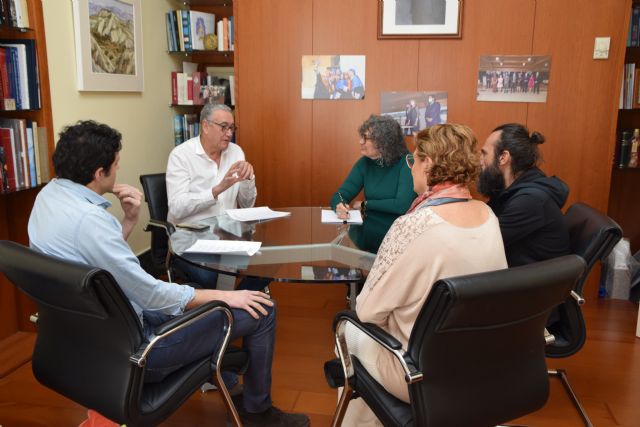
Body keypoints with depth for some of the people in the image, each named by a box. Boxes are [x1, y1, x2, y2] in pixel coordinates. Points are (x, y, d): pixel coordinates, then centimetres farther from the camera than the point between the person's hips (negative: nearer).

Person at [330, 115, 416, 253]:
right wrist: (339, 206, -25)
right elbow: (339, 196, -1)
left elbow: (402, 205, -20)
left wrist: (365, 205, -8)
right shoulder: (364, 163, 4)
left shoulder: (406, 163, -12)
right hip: (369, 241, 4)